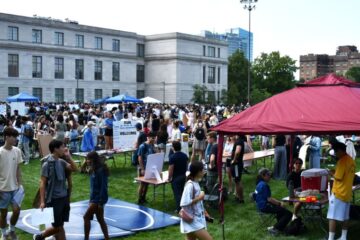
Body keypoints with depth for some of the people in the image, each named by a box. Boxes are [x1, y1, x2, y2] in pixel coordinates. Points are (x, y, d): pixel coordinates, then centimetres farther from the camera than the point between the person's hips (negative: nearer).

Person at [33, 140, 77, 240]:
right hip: (54, 199, -7)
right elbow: (42, 183, -14)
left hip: (64, 197, 7)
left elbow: (74, 169, 5)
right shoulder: (47, 164, -14)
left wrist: (68, 157, -4)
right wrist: (42, 201, -17)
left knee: (60, 225, 13)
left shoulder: (61, 162, 6)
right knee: (57, 226, 2)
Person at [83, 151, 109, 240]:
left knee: (86, 217, -7)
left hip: (98, 199, -9)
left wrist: (101, 202, -22)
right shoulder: (94, 170, 10)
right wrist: (91, 199, 16)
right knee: (100, 219, 12)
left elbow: (103, 187, -20)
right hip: (94, 198, 9)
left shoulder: (101, 170, -18)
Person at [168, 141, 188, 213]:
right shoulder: (185, 155, 2)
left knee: (177, 193, 1)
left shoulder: (172, 157, -19)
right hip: (183, 176, 7)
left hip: (176, 177, -7)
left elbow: (171, 169, -19)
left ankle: (179, 209, 2)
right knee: (182, 192, 19)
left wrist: (169, 178, -6)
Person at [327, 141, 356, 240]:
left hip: (338, 193, -9)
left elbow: (338, 178, -21)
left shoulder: (342, 161, -19)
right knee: (345, 216, 14)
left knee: (332, 217, -5)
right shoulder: (351, 160, 9)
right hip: (347, 193, 9)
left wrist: (332, 173, -3)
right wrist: (336, 171, 11)